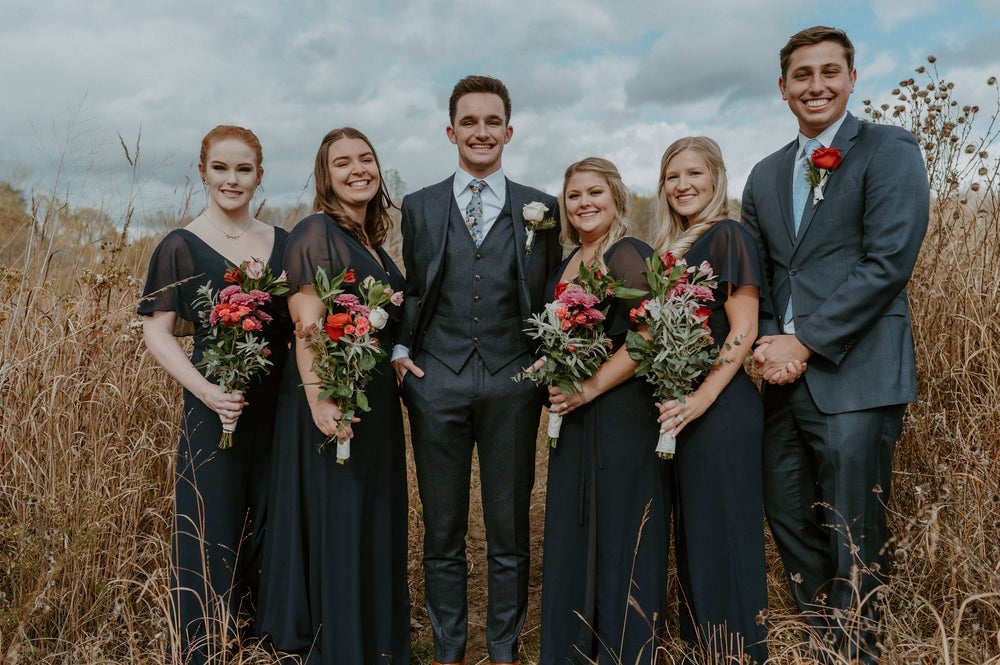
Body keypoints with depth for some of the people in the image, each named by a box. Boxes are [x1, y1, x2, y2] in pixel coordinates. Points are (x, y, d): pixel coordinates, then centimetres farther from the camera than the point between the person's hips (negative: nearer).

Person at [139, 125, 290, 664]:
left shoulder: (282, 242, 9)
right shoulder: (180, 246, -2)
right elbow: (157, 332, -5)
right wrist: (206, 390, -19)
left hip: (278, 405, 4)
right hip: (216, 405, -3)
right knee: (214, 530, 4)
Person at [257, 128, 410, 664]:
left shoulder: (371, 240, 15)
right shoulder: (317, 232, -10)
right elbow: (307, 324, -20)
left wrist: (398, 359, 12)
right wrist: (318, 398, -28)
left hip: (377, 397, 9)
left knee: (377, 523, 17)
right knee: (336, 524, 1)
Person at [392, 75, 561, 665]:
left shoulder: (541, 208, 7)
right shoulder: (420, 206, 10)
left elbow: (553, 297, 9)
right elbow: (411, 291, 13)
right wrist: (400, 349, -1)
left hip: (512, 384, 0)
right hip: (437, 382, 1)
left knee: (510, 534, 10)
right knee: (443, 534, 11)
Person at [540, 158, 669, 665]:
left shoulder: (628, 254, -11)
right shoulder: (566, 266, 15)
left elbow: (647, 337, -19)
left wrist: (591, 387, -17)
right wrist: (553, 384, 8)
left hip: (621, 417, -8)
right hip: (574, 421, 8)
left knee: (618, 539, 4)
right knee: (570, 537, 14)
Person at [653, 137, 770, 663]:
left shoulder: (728, 236, -7)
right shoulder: (671, 248, 16)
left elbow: (743, 332, -14)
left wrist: (702, 398, -22)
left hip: (721, 410, -8)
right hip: (680, 412, 8)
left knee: (724, 537, 0)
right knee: (690, 536, 15)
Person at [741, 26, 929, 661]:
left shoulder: (890, 150, -1)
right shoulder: (766, 175, 17)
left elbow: (888, 262, -12)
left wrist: (806, 345, -15)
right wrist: (768, 343, -1)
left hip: (856, 377, -6)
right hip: (785, 378, 6)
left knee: (853, 541, 2)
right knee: (790, 521, 13)